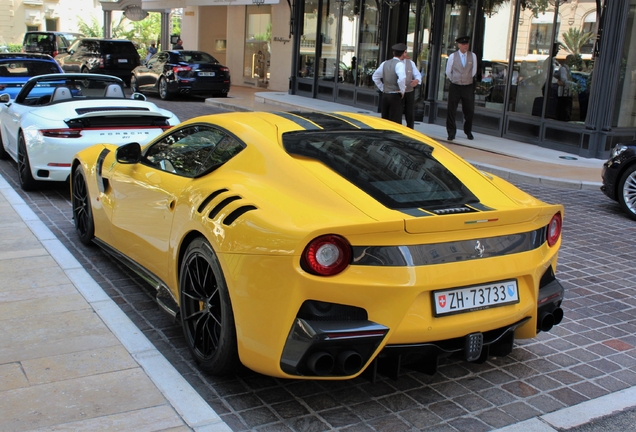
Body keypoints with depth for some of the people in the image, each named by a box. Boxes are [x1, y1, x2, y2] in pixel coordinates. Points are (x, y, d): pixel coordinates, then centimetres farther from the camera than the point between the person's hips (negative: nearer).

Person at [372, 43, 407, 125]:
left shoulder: (385, 63, 8)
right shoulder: (399, 64, -12)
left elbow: (375, 77, 16)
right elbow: (402, 78, -29)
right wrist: (402, 91, -14)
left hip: (385, 95, 7)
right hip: (396, 96, -6)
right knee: (395, 122, -3)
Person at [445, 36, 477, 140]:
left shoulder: (473, 56, 1)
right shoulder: (452, 56, -3)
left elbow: (474, 71, 10)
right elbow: (448, 72, 7)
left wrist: (467, 80, 13)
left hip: (468, 87, 1)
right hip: (455, 87, -1)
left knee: (469, 111, 8)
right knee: (451, 111, -1)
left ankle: (468, 132, 25)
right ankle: (451, 133, 8)